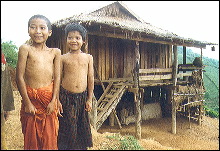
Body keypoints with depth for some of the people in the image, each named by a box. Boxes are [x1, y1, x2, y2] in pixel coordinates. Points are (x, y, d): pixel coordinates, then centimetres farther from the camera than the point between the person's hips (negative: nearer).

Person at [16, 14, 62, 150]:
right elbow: (20, 77, -6)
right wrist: (27, 102, -8)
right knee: (31, 137, 10)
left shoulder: (55, 52, 5)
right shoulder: (25, 49, -3)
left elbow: (57, 77, 3)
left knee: (50, 137, 8)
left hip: (49, 98, 2)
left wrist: (54, 100, -4)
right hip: (31, 98, -1)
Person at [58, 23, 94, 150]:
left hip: (82, 96, 2)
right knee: (66, 126, 5)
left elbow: (91, 79, 6)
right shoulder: (63, 58, 1)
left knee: (82, 127, 11)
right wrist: (57, 99, 1)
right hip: (66, 96, -1)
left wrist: (89, 99, 4)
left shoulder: (88, 57, 5)